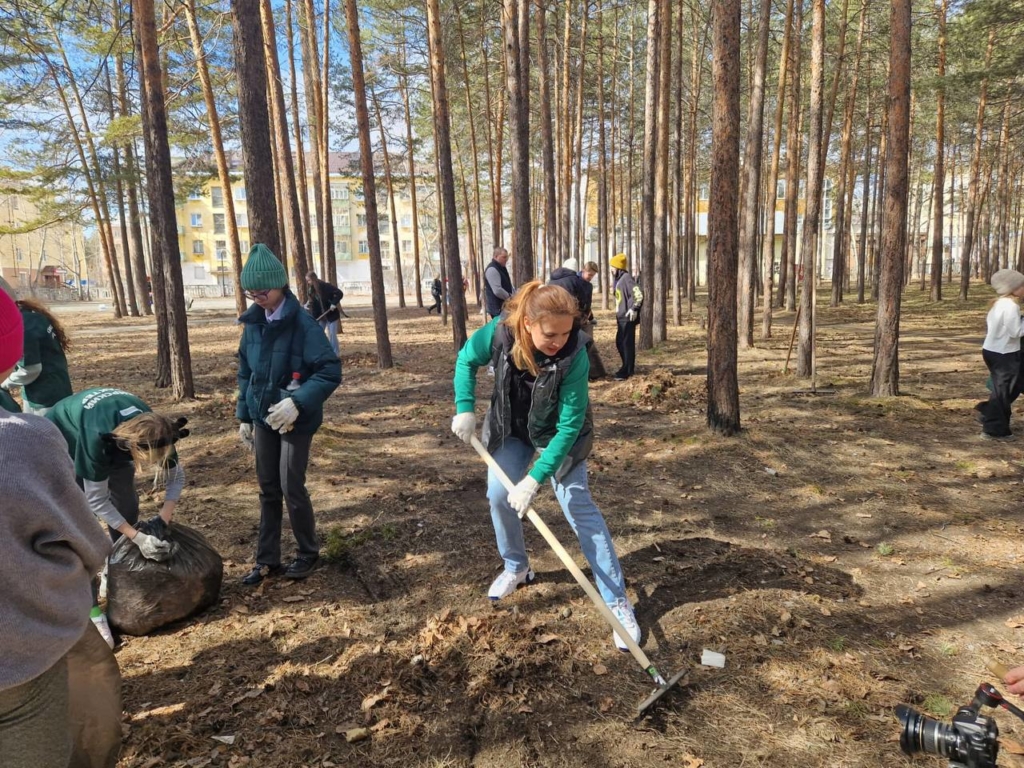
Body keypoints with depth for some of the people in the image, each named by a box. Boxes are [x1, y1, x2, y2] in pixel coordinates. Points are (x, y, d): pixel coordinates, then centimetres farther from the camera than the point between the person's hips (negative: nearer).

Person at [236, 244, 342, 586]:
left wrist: (298, 402, -31)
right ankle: (267, 560, 24)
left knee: (291, 487, 0)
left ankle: (308, 553, 22)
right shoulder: (253, 322, 2)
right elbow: (245, 372, 12)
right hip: (263, 417, 6)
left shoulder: (303, 324, -18)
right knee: (268, 489, 12)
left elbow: (331, 372, -21)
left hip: (296, 420, -6)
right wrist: (244, 416, 10)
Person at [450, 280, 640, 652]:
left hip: (557, 435, -3)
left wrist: (535, 478, -34)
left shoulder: (574, 357, -36)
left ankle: (618, 603, 0)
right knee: (499, 495, 2)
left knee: (579, 507, -8)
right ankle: (516, 568, 31)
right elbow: (466, 360, -7)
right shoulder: (499, 332, -29)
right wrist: (465, 409, -18)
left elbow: (569, 426, -31)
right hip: (510, 429, 4)